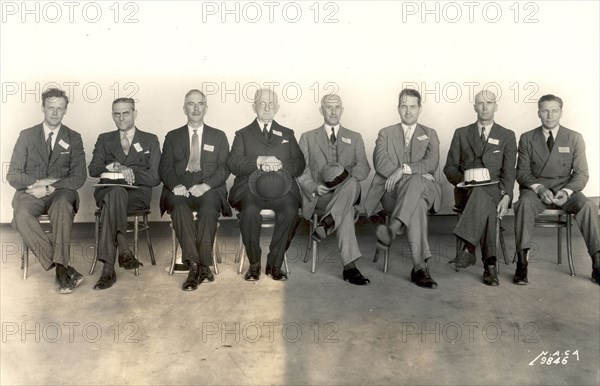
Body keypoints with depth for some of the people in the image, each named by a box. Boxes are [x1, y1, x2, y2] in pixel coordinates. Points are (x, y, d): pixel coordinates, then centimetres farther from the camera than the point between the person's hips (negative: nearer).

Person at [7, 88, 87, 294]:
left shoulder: (73, 138, 9)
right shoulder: (26, 136, 10)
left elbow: (79, 176, 1)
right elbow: (12, 175, 7)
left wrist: (49, 188, -12)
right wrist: (37, 182, -12)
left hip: (60, 192, -1)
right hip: (30, 192, 1)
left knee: (62, 205, -38)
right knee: (21, 215, -33)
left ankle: (60, 267, -38)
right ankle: (64, 268, -34)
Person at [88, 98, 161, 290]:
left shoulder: (150, 140, 15)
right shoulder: (104, 139, 21)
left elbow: (154, 178, 3)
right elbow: (93, 169, 4)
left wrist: (129, 171, -11)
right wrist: (116, 167, -15)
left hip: (137, 195, -1)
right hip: (107, 191, 1)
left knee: (111, 200, -36)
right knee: (116, 191, -37)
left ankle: (108, 268, -38)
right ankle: (124, 251, -40)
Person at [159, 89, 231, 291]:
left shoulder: (219, 137, 17)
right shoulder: (172, 137, 20)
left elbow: (224, 169, 6)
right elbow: (165, 168, 10)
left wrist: (206, 185, -13)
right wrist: (175, 185, -13)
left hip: (209, 189, 0)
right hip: (180, 190, 1)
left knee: (209, 209, -35)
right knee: (180, 208, -34)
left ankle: (203, 264, -29)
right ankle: (194, 265, -34)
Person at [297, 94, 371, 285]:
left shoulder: (355, 138, 21)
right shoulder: (307, 138, 17)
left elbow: (364, 168, 7)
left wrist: (346, 172, -16)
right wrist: (314, 188, -14)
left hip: (348, 191, 2)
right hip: (318, 195, -2)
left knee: (352, 182, -37)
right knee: (346, 211, -36)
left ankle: (326, 223, -44)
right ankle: (349, 266, -41)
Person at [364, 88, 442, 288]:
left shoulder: (430, 134, 21)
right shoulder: (385, 133, 19)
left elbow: (431, 163, 0)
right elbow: (380, 162, -2)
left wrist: (403, 170, -19)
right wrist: (418, 173, -13)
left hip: (423, 189, 1)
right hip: (393, 191, 0)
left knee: (416, 181, -40)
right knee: (417, 206, -38)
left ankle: (392, 228, -56)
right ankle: (420, 266, -48)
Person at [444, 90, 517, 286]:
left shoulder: (507, 136, 14)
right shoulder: (461, 134, 17)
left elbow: (509, 172, 3)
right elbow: (449, 168, 12)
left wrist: (506, 197, -14)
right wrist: (463, 179, -11)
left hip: (494, 190, 0)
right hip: (466, 190, 1)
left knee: (481, 194, -39)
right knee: (485, 204, -36)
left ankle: (468, 249, -48)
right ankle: (490, 264, -41)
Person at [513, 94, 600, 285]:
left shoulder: (574, 138, 7)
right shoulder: (527, 138, 7)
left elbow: (581, 174, 2)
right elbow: (522, 172, 2)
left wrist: (566, 191, -19)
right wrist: (539, 188, -19)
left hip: (565, 189, 1)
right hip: (535, 188, -1)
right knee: (524, 203, -35)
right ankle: (522, 263, -36)